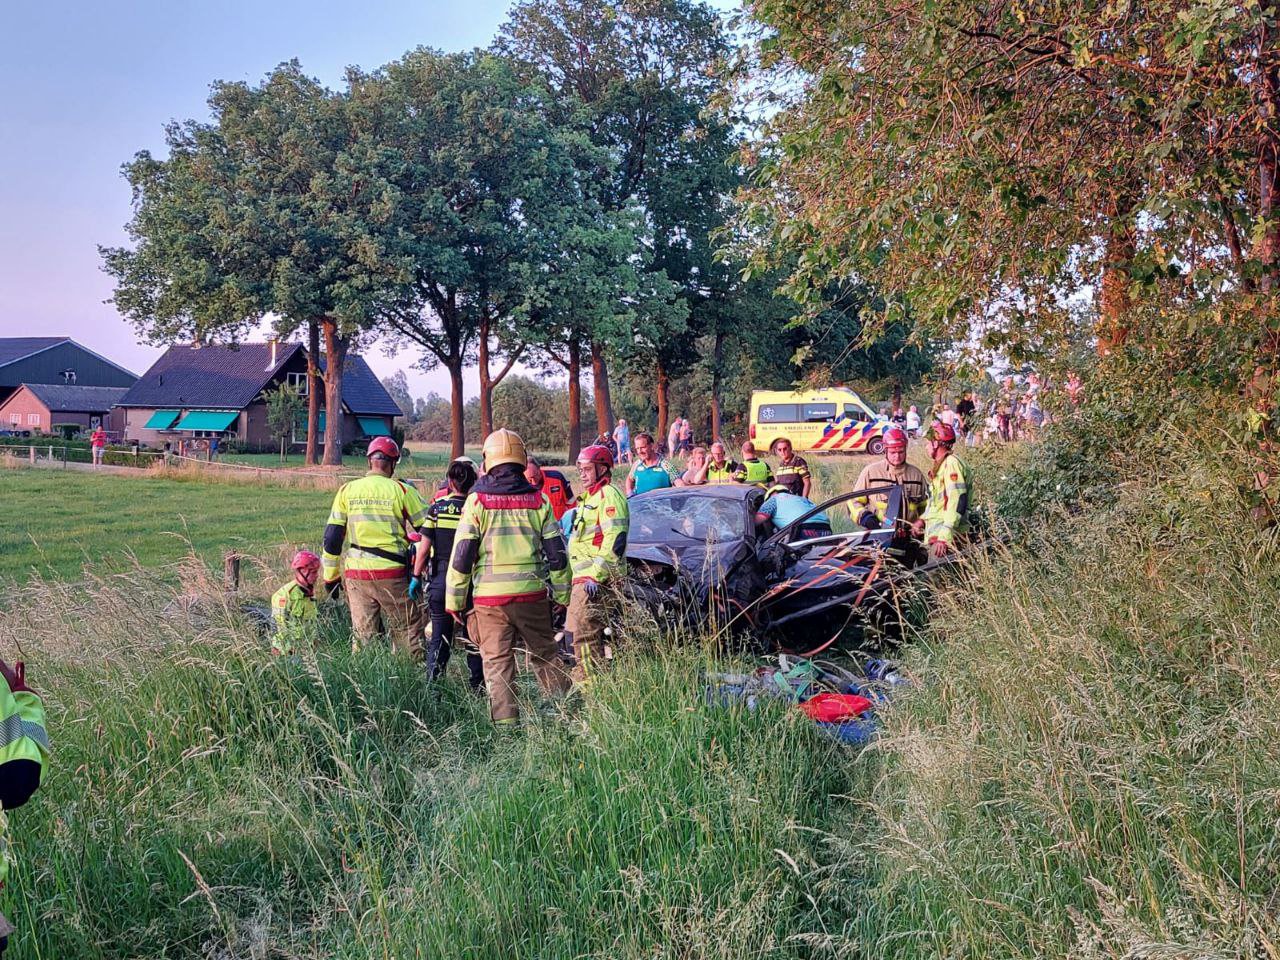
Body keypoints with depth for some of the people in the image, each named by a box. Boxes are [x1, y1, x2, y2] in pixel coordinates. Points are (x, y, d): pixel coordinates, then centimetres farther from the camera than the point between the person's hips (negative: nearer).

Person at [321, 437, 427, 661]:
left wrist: (330, 576, 13)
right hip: (392, 575, -3)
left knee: (362, 635, 9)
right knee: (407, 632, 6)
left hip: (356, 574, 3)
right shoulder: (402, 491, -4)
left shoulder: (347, 490, 4)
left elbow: (332, 537, 5)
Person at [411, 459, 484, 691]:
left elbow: (424, 548, -2)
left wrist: (416, 577, 7)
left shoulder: (436, 508, -2)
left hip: (440, 579, 1)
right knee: (473, 640, 10)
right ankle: (477, 688, 14)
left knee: (439, 637, 11)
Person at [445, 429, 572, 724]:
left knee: (497, 664, 3)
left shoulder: (477, 501, -3)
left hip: (489, 598, -2)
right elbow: (557, 553, 5)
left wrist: (454, 600, 3)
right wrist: (562, 595, 14)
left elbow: (461, 556, -4)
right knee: (545, 655, 15)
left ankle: (506, 721, -1)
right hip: (533, 594, 2)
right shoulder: (538, 500, 3)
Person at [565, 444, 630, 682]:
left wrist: (596, 576, -25)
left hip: (594, 580, -11)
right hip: (582, 577, 11)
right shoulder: (589, 497, 23)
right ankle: (581, 678, 23)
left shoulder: (608, 495, -11)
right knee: (574, 632, 15)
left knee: (585, 633, -14)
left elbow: (615, 541, -21)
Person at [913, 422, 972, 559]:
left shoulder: (951, 464, -12)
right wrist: (923, 519, 14)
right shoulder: (940, 465, 21)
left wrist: (944, 537, -26)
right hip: (935, 532, 10)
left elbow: (957, 501, -21)